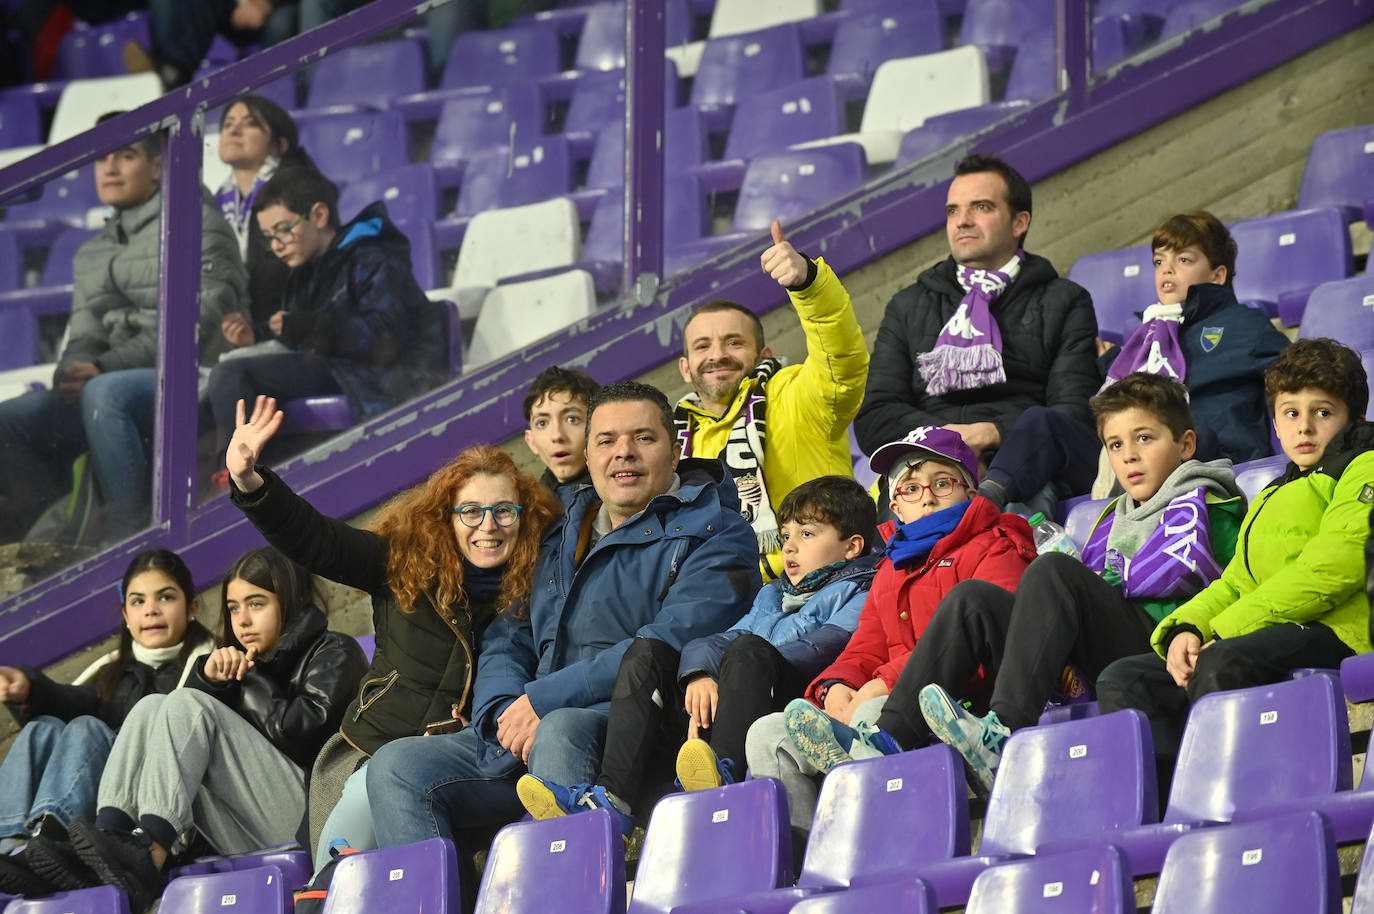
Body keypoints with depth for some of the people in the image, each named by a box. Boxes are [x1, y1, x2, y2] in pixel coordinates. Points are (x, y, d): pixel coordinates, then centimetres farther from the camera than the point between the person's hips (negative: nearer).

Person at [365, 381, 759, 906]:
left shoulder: (714, 534, 2)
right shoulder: (562, 540, 26)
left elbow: (671, 643, -13)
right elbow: (506, 642, 22)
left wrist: (543, 700, -15)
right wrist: (507, 713, -4)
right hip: (523, 732, 7)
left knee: (562, 729, -39)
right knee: (398, 768, -13)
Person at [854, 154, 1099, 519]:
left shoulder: (1064, 302, 20)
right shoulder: (908, 307, 28)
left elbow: (1075, 414, 5)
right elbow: (873, 418, 16)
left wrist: (992, 433, -13)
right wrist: (941, 435, -6)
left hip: (1029, 463, -2)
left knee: (1040, 422, -38)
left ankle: (992, 494, -67)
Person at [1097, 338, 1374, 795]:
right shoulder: (1271, 499, 33)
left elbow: (1332, 568, -10)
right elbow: (1233, 584, 27)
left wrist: (1225, 632, -13)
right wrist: (1186, 629, 1)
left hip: (1330, 631, -9)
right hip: (1263, 635, 9)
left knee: (1221, 664, -37)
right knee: (1122, 681, -7)